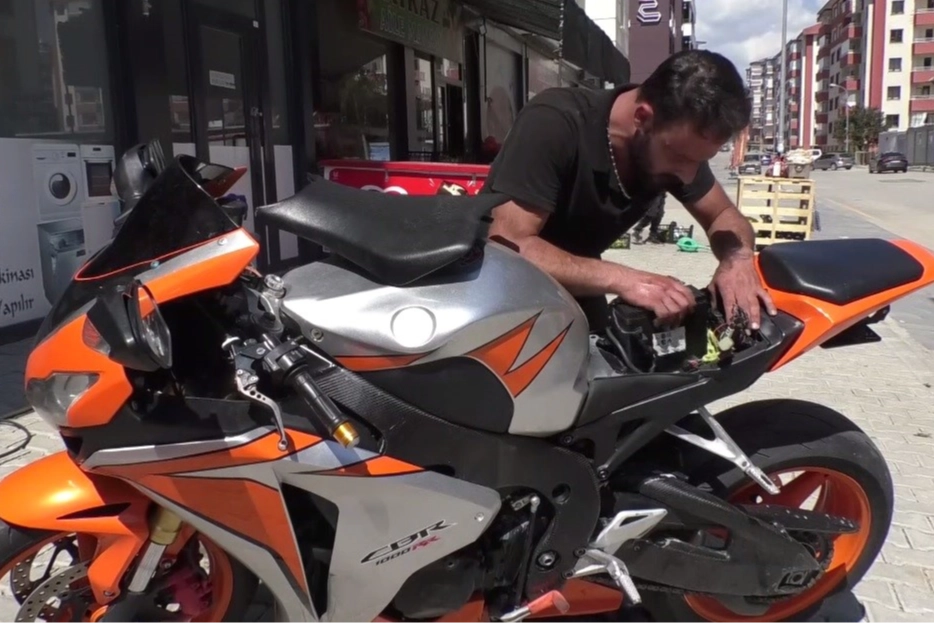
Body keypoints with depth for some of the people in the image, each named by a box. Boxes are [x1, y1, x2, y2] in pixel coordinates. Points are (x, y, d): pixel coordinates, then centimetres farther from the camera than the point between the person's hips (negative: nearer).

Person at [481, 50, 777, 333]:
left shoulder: (680, 142, -11)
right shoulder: (554, 123, -31)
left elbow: (724, 214, 1)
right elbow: (506, 246, -37)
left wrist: (737, 256, -23)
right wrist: (620, 279, -44)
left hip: (572, 293, 5)